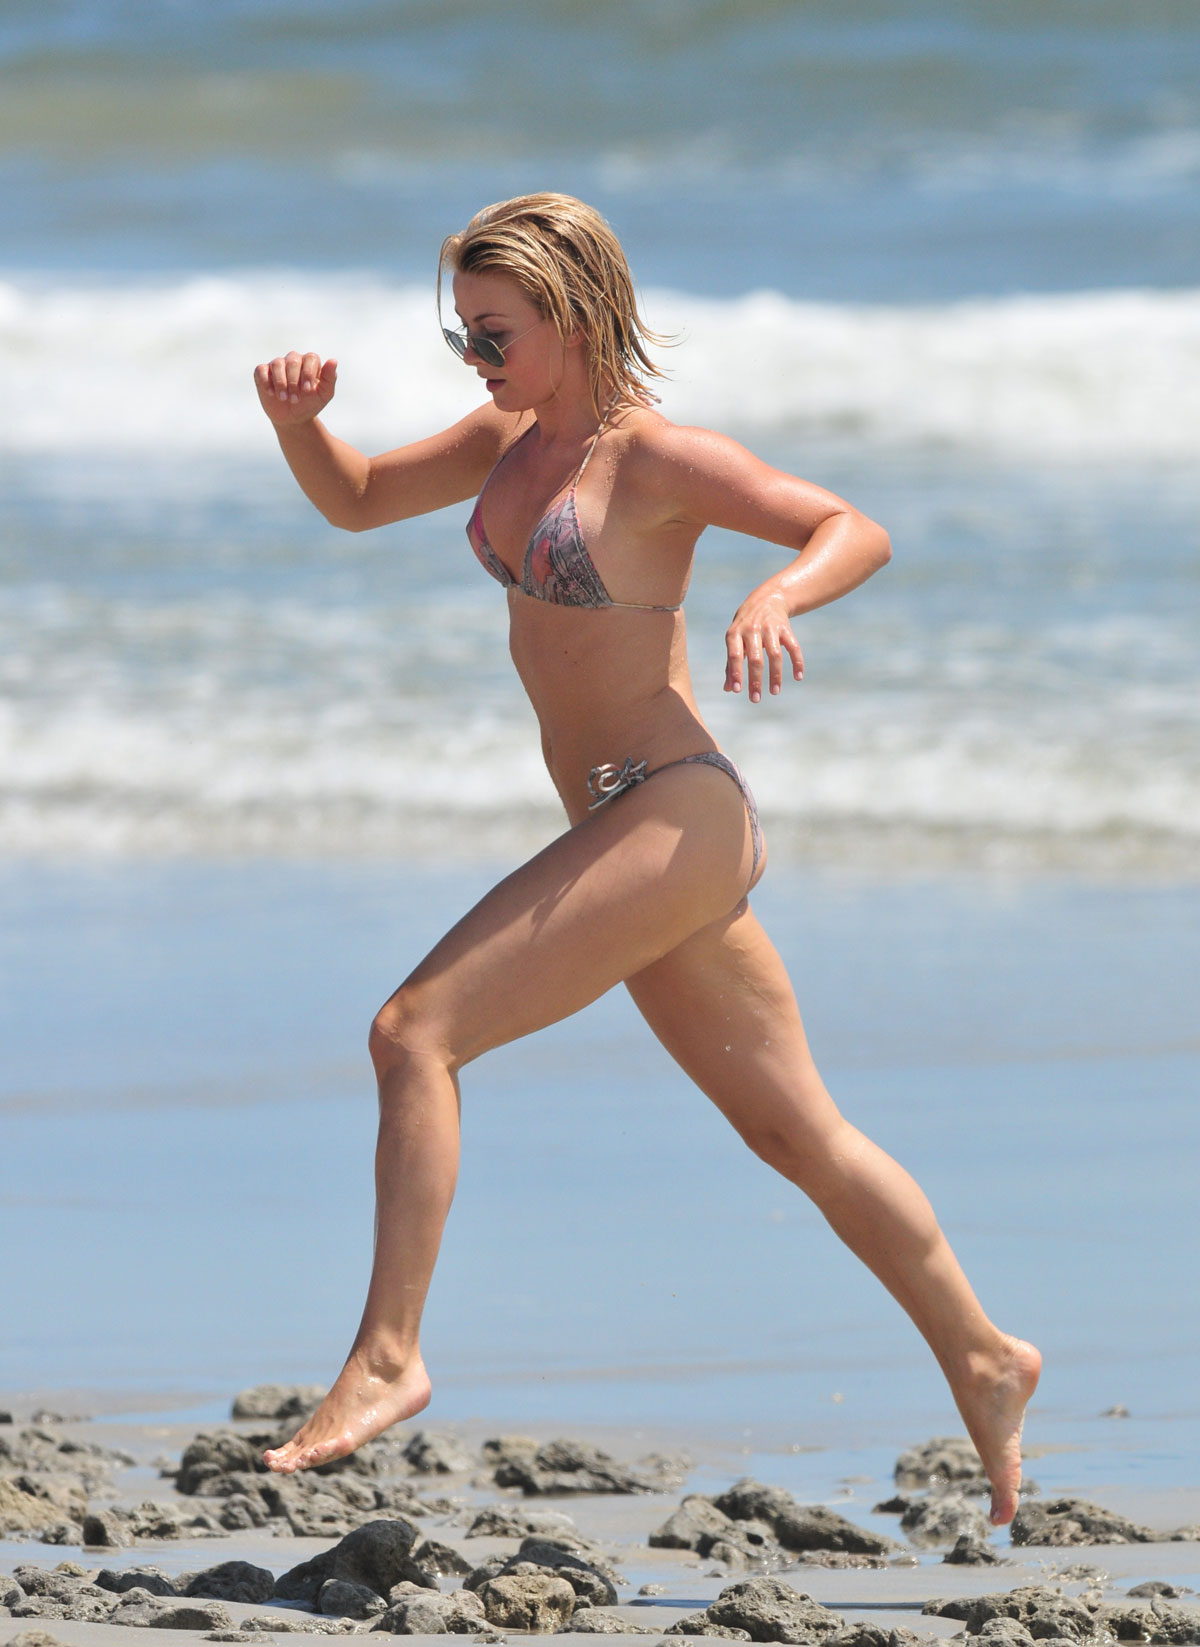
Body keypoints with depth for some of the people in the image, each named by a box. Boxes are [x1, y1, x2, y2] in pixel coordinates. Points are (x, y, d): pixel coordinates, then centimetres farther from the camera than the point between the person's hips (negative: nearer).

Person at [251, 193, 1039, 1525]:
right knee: (793, 1131, 15)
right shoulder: (512, 442, 13)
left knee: (416, 1030, -18)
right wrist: (296, 415, 1)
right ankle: (981, 1361, 24)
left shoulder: (657, 458, -10)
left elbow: (855, 531, -15)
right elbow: (353, 501, 22)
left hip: (675, 817, -9)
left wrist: (774, 598, -36)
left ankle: (387, 1353, -19)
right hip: (629, 831, 9)